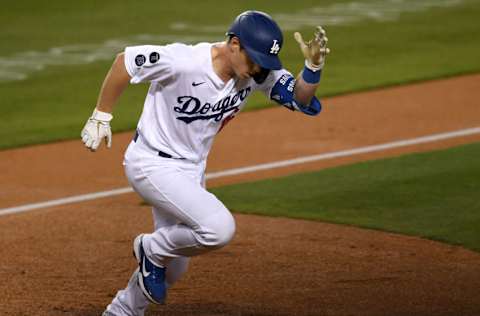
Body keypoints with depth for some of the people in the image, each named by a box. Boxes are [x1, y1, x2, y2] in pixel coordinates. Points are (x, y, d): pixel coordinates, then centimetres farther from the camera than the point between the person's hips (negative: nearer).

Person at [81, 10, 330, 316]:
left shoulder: (258, 72, -10)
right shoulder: (182, 62, -28)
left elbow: (301, 99, -13)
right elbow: (125, 61, -18)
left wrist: (313, 66, -33)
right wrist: (101, 117, -10)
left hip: (192, 171, 7)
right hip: (152, 164, -7)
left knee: (173, 267, 17)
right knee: (220, 227, -27)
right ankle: (153, 249, -1)